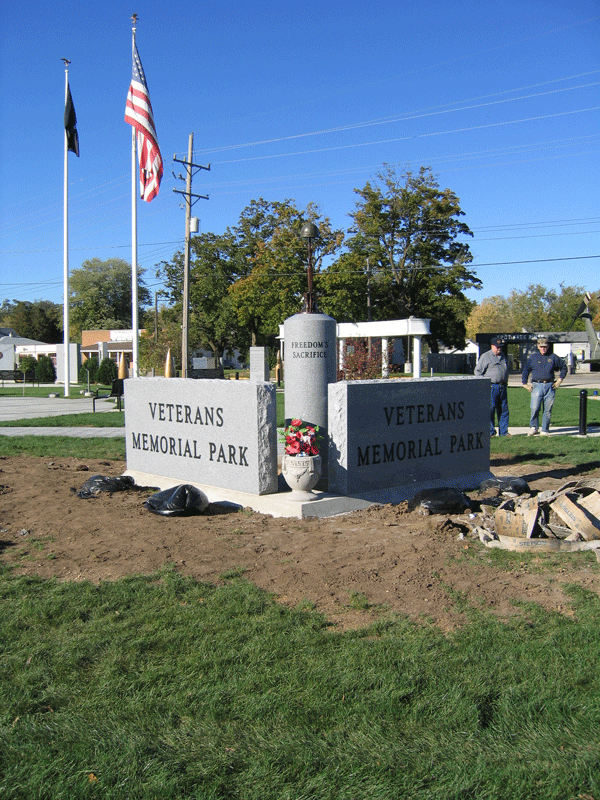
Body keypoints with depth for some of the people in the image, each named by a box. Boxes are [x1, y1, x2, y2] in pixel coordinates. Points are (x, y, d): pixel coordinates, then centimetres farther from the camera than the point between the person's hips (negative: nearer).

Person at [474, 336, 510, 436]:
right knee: (490, 410, -5)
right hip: (491, 387, -6)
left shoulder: (503, 356, 19)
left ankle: (503, 431, 12)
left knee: (504, 410, 6)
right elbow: (478, 371, 0)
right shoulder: (485, 356, -1)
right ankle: (490, 432, 2)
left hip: (503, 387, 6)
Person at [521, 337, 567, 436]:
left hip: (550, 386, 1)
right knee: (535, 408, -13)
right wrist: (525, 383, 7)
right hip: (537, 385, -1)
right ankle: (533, 427, 4)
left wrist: (560, 380, 12)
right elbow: (525, 370, 15)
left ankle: (545, 431, 9)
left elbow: (563, 367, 22)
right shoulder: (533, 357, 10)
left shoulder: (553, 357, 11)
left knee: (548, 410, 1)